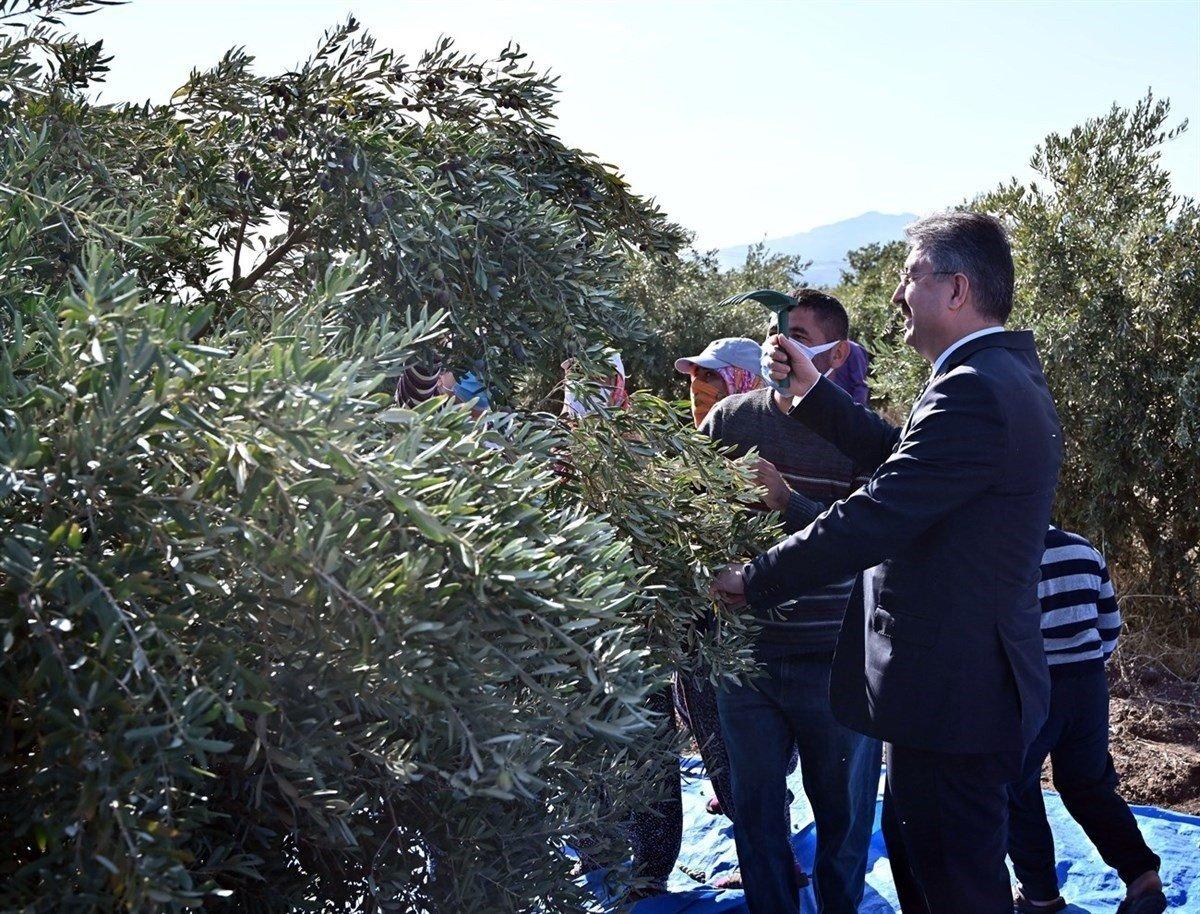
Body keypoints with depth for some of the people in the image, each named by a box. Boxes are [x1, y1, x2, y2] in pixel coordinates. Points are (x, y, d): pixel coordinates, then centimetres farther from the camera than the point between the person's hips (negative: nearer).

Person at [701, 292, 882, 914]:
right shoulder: (728, 420, 2)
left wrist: (786, 501, -26)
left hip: (833, 661, -2)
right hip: (745, 651, 2)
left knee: (843, 816, 13)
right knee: (756, 814, 14)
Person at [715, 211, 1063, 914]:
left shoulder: (973, 391, -24)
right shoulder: (1010, 376, 11)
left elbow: (873, 520, -26)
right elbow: (902, 461, 16)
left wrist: (754, 580, -15)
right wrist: (814, 394, 13)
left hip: (952, 690, -10)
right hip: (982, 675, 11)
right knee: (912, 845, 25)